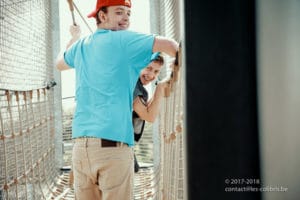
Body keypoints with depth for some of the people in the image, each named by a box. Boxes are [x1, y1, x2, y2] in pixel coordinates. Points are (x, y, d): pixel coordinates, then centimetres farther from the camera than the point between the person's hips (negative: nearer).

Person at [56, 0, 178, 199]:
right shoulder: (123, 40, -2)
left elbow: (60, 64, 39)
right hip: (112, 144, -6)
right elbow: (170, 45, -9)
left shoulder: (81, 45, 17)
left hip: (80, 144, 7)